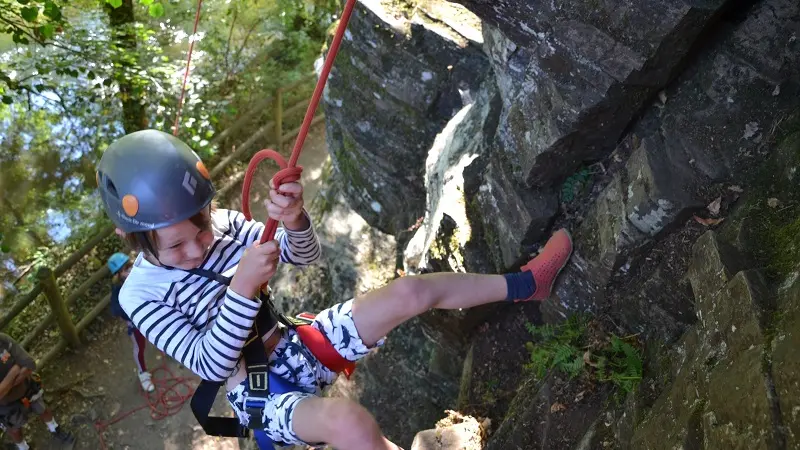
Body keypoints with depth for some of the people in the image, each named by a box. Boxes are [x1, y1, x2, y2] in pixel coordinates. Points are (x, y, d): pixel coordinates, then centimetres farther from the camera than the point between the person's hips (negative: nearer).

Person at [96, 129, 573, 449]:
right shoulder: (141, 294, -16)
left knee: (408, 292, -8)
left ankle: (525, 284, 8)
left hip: (299, 346, 5)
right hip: (257, 395, -5)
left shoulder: (222, 224, -6)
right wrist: (244, 286, -35)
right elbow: (212, 366, -21)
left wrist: (295, 220, -29)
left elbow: (306, 255, -4)